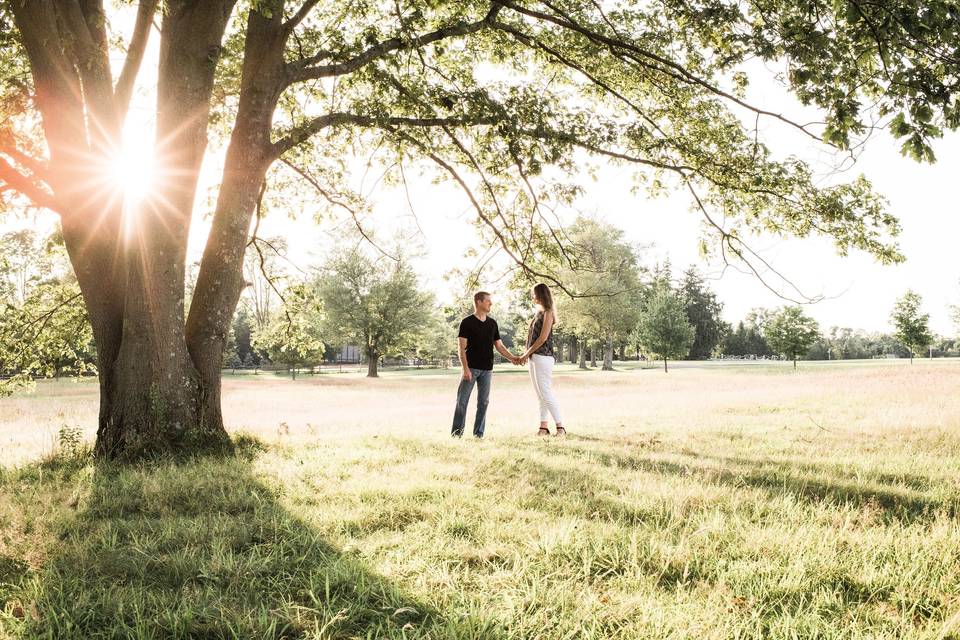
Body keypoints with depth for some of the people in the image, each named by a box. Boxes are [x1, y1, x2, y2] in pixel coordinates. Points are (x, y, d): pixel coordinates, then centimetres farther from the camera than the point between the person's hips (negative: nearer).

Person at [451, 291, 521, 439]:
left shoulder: (492, 323, 11)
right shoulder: (467, 322, -4)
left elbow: (499, 345, 13)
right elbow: (461, 347, -8)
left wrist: (512, 358, -3)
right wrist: (465, 369, -17)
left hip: (487, 369, 5)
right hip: (471, 368, -5)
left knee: (483, 402, 5)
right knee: (462, 401, -3)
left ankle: (479, 433, 12)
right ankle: (456, 433, 4)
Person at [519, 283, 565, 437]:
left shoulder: (548, 313, -8)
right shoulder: (539, 313, 17)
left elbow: (543, 338, -15)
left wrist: (527, 353, -11)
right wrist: (527, 354, 4)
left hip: (543, 357, -9)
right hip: (534, 358, 9)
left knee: (546, 393, -11)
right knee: (540, 395, 8)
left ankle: (560, 427, -8)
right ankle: (543, 427, 11)